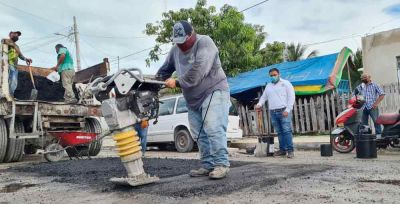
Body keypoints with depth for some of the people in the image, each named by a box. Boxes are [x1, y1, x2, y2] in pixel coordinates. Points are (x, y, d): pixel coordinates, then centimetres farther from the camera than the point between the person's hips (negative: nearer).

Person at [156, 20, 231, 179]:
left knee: (213, 129, -17)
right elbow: (165, 69, 19)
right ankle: (208, 165, 11)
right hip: (193, 98, 8)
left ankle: (221, 164, -13)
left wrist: (178, 83, -21)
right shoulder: (175, 49, 9)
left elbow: (198, 70, -26)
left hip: (214, 91, -7)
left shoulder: (205, 42, -13)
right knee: (199, 134, 5)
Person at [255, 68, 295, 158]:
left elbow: (291, 97, -2)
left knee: (287, 131, -10)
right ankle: (282, 149, 10)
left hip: (284, 111, -5)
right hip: (273, 112, 5)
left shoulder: (286, 83, 5)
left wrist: (287, 109, -12)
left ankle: (290, 150, -8)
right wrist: (259, 104, 1)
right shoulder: (268, 86, 22)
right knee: (279, 132, 6)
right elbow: (264, 97, 22)